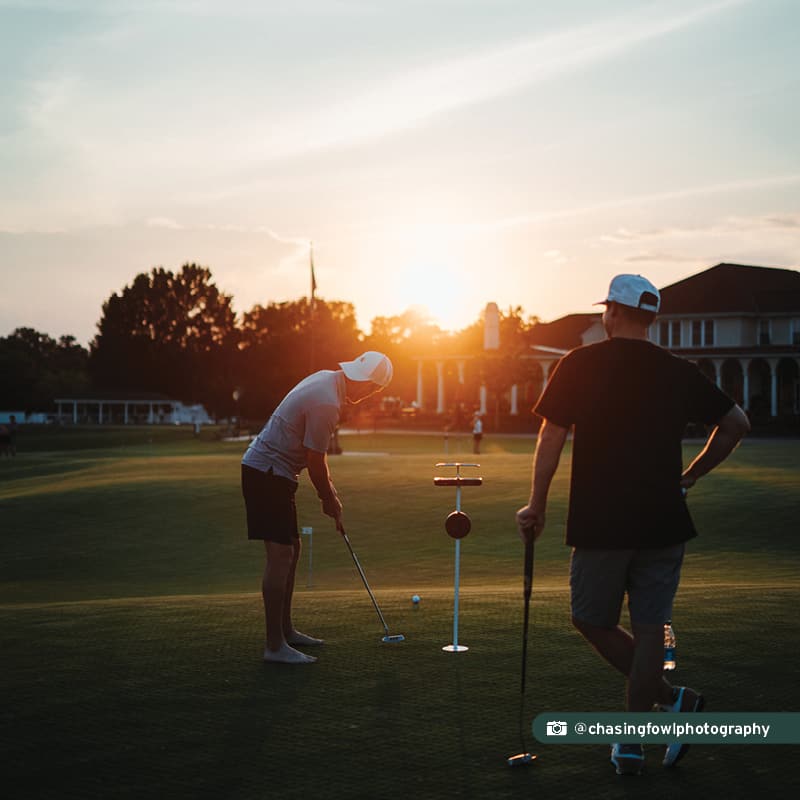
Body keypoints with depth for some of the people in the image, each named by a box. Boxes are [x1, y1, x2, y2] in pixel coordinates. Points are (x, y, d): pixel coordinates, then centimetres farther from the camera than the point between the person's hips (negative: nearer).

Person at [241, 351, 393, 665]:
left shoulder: (327, 379, 8)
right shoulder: (327, 404, -24)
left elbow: (316, 454, 17)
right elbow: (315, 460, -16)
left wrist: (328, 488, 16)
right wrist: (329, 500, -2)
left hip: (269, 471, 11)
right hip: (268, 474, -11)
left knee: (291, 549, 16)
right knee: (280, 555, -11)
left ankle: (285, 630, 25)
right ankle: (274, 646, -9)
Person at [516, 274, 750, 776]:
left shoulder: (580, 365, -4)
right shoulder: (679, 372, 5)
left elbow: (551, 438, -6)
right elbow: (737, 423, 8)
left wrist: (537, 506, 3)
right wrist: (690, 476, 16)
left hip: (600, 523, -3)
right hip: (663, 523, 3)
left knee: (593, 621, 14)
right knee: (649, 629, 7)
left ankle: (672, 699, 5)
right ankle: (633, 743, 11)